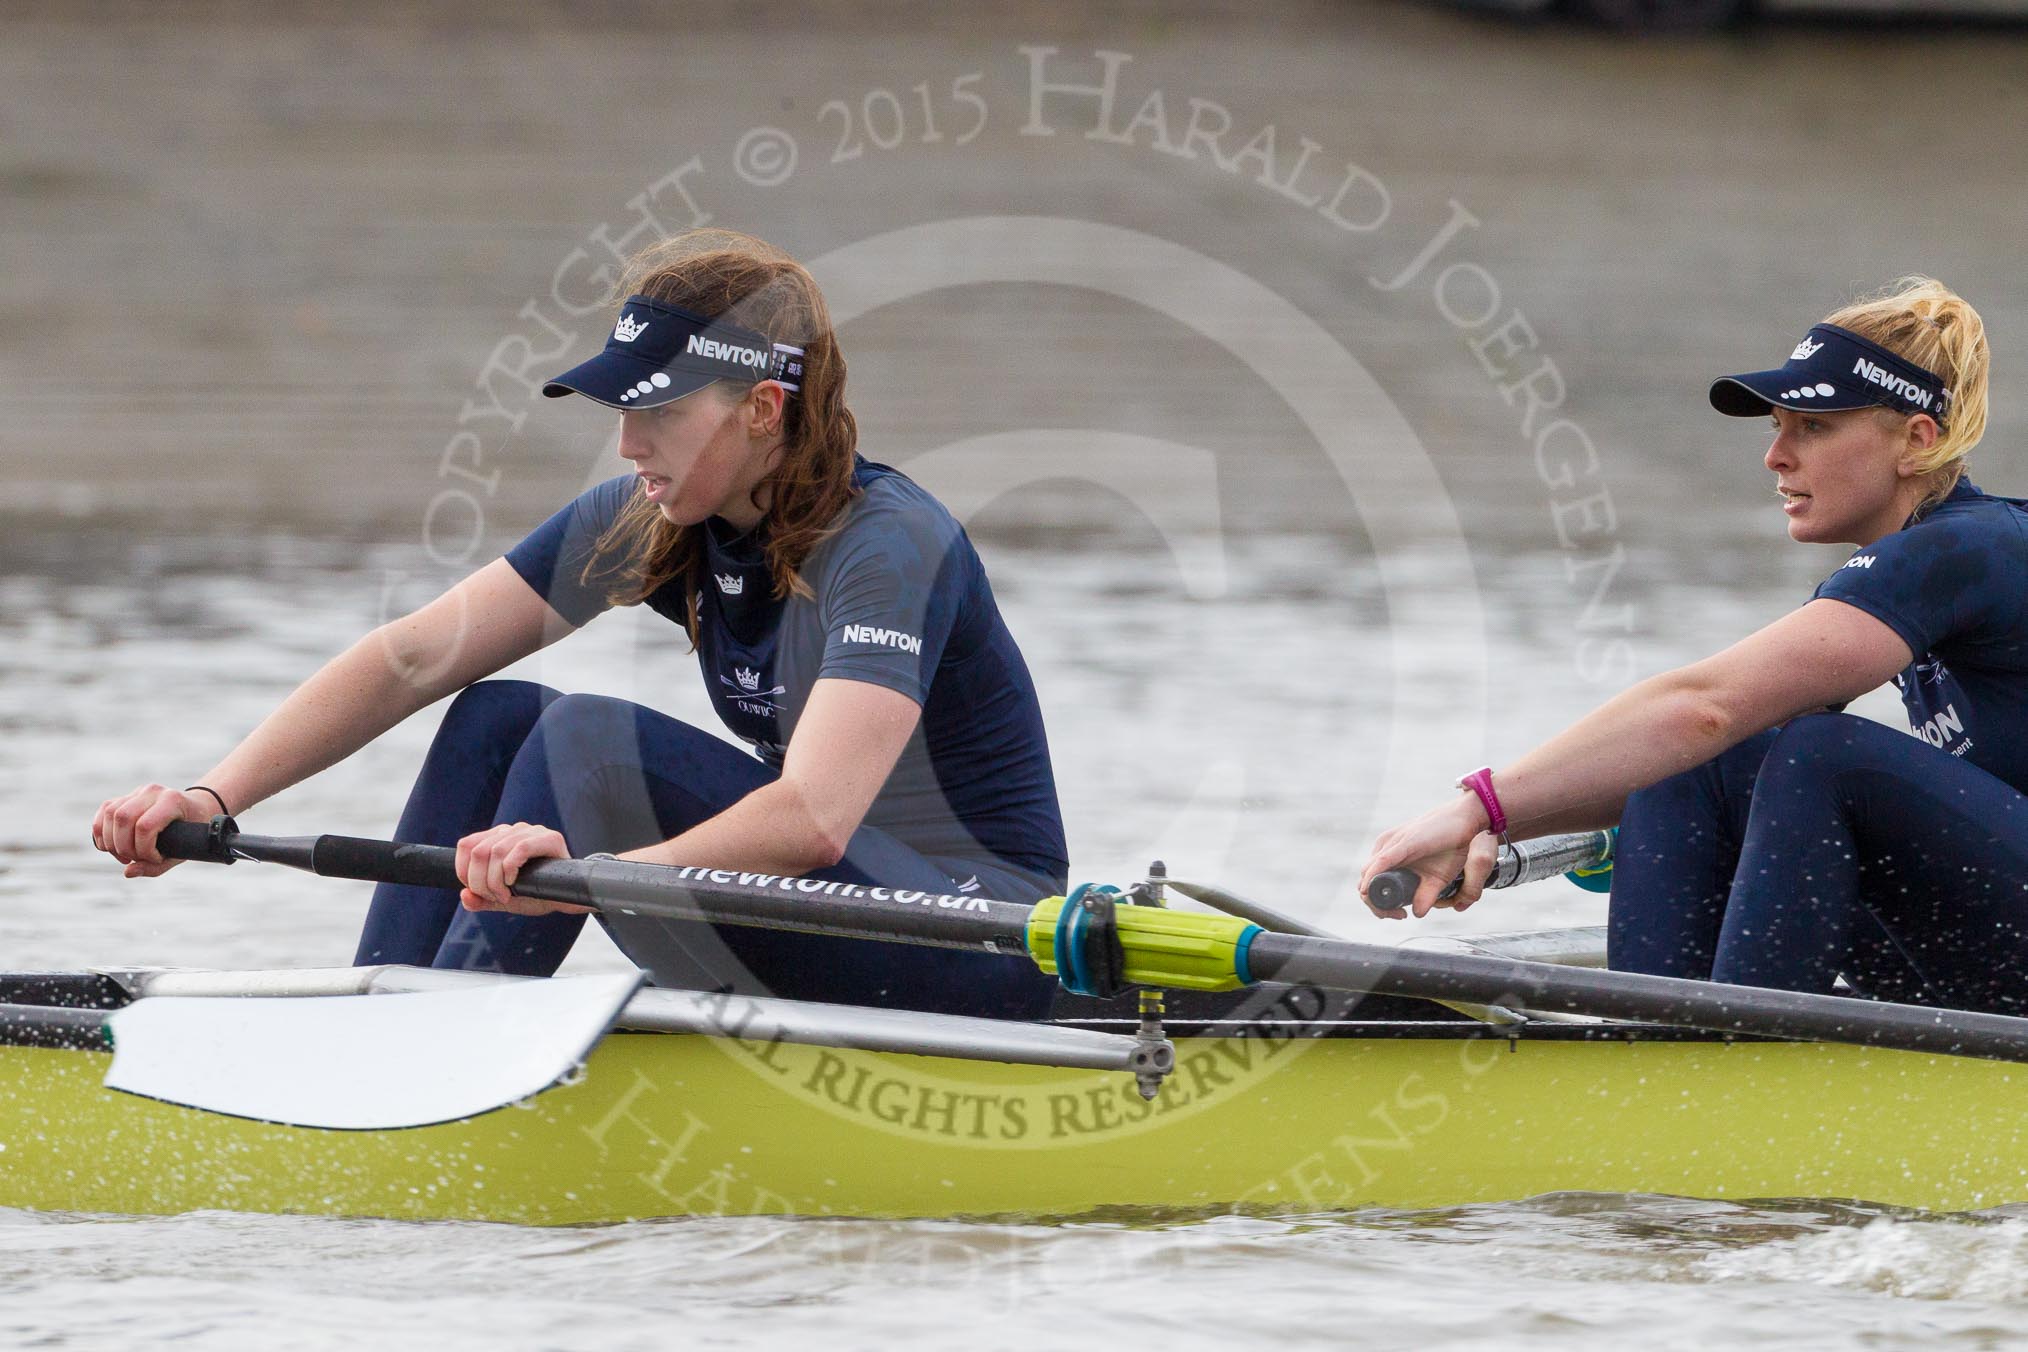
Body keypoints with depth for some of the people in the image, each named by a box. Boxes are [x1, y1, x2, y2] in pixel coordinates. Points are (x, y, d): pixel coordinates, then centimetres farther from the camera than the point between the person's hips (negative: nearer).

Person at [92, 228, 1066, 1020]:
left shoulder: (892, 546, -23)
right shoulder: (651, 522, 1)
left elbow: (813, 815, -37)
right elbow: (414, 658, -2)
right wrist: (215, 797, -13)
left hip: (983, 949, -8)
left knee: (589, 742, -23)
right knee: (499, 719, -4)